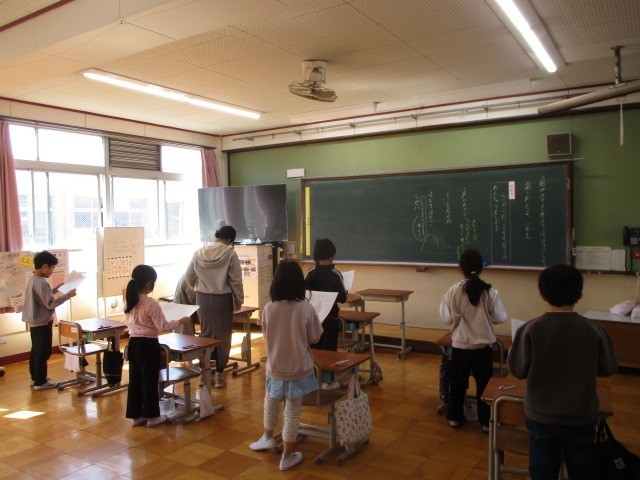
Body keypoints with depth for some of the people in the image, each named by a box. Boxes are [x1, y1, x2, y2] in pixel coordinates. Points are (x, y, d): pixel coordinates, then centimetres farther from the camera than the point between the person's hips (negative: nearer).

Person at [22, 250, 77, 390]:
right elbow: (50, 303, -23)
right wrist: (67, 295, -17)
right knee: (42, 352, -1)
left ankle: (35, 377, 29)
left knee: (36, 350, 18)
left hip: (34, 321, 10)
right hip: (42, 322, -10)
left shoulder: (33, 280, 8)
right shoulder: (41, 283, -23)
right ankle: (40, 382, 6)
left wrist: (56, 289, 16)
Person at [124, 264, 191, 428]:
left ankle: (136, 416, 23)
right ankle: (152, 416, 17)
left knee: (135, 380, 14)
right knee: (150, 381, 5)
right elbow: (163, 326, -17)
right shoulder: (151, 304, -20)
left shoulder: (128, 300, 2)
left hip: (133, 343, 7)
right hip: (148, 345, -7)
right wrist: (180, 321, -5)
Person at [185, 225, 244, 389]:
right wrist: (238, 301, 1)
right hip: (223, 299, -4)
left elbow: (188, 277, 8)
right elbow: (236, 281, -10)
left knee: (205, 334, 16)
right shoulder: (230, 254, -11)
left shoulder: (199, 253, 1)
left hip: (203, 298, 4)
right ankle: (219, 374, 16)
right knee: (222, 336, 9)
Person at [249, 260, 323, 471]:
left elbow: (266, 336, 5)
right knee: (292, 413, 10)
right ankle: (287, 456, 23)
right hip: (299, 370, -2)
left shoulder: (268, 308, -11)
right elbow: (314, 337, -4)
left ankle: (267, 437, 47)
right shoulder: (306, 309, -17)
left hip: (275, 369, 2)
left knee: (270, 402, 28)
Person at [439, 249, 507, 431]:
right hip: (483, 347, 0)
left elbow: (447, 319, -8)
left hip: (460, 346, 0)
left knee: (458, 383, 17)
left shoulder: (453, 291, -13)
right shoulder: (489, 292, -12)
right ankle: (486, 421, 24)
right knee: (484, 384, 14)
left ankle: (455, 417, 29)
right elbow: (500, 317, -4)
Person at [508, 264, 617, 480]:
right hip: (581, 418, 1)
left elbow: (518, 370, -11)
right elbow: (608, 369, -1)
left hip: (541, 417, -1)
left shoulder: (530, 329, -18)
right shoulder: (594, 330, -14)